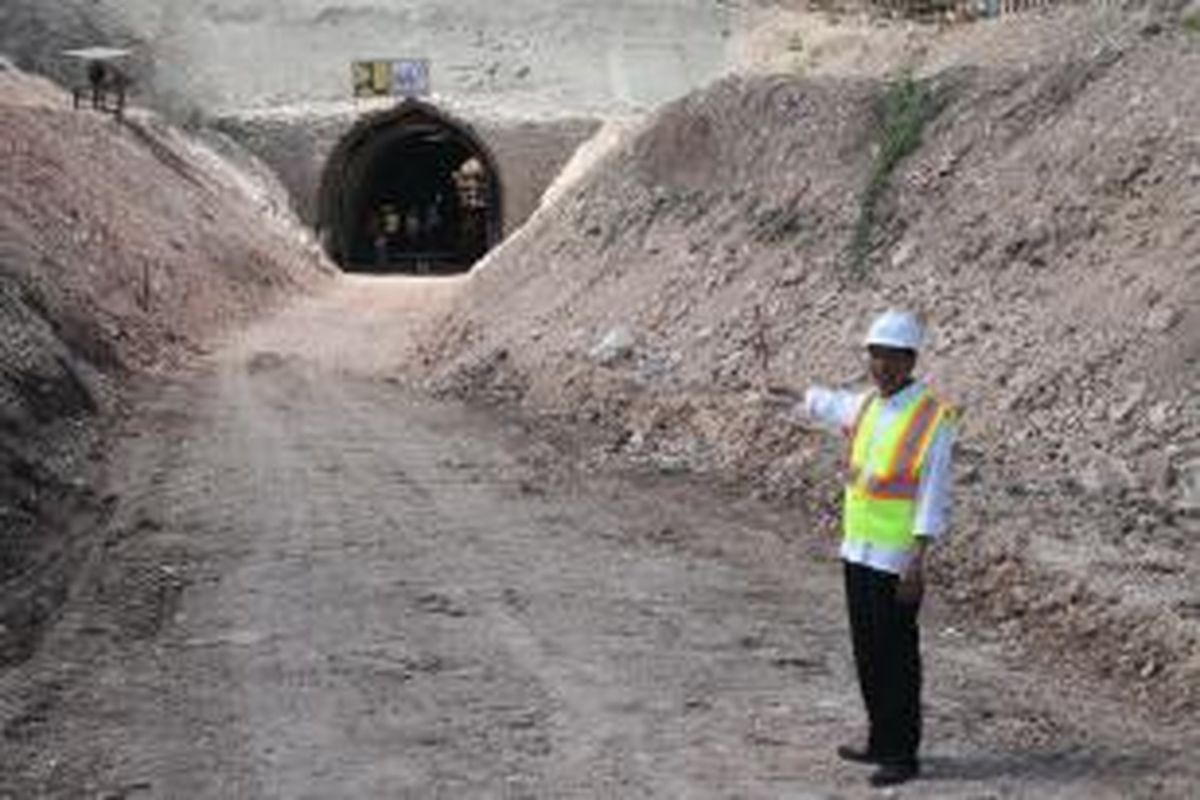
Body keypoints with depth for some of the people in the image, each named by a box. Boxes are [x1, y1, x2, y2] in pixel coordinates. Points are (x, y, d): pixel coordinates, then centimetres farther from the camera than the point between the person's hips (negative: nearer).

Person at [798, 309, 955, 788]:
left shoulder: (932, 419, -13)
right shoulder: (865, 406, 8)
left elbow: (933, 498, -16)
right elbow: (825, 405, 33)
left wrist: (917, 564, -21)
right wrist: (813, 398, 55)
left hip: (896, 561, -7)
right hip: (856, 551, 7)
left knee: (897, 659, -1)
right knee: (867, 654, 13)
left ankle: (903, 755, 8)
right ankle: (881, 742, 24)